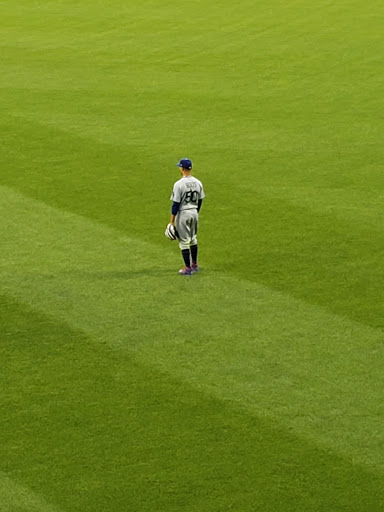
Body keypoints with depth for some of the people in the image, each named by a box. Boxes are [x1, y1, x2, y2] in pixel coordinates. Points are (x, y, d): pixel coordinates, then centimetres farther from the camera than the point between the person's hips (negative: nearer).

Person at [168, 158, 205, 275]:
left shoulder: (179, 184, -19)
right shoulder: (198, 183, 1)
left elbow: (176, 203, -17)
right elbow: (200, 200, 10)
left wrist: (172, 220, -12)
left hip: (183, 214, -7)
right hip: (194, 213, 7)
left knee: (184, 241, 1)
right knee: (193, 239, 21)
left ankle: (188, 268, 4)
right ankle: (194, 265, 29)